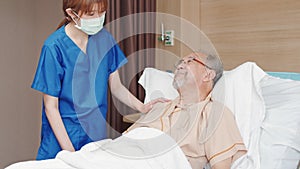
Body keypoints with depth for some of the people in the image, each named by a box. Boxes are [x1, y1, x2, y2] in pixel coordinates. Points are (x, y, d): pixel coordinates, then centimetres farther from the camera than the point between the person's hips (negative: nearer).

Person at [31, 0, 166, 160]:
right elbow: (51, 107, -12)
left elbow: (116, 86, 3)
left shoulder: (103, 38, -4)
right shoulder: (54, 47, -17)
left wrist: (142, 107, -13)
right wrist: (69, 150, -15)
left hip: (97, 131, 4)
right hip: (63, 133, -3)